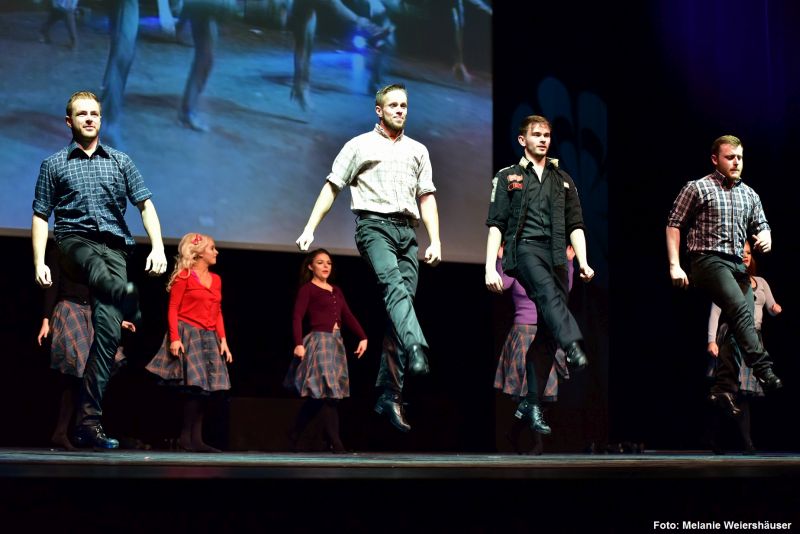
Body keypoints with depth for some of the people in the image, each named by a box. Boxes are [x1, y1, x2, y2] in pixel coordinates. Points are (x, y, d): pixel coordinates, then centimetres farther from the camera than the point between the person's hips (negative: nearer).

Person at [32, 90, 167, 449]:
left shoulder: (120, 161, 18)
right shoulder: (54, 165, 15)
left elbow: (146, 205, 12)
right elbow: (41, 217, 12)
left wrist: (158, 248, -3)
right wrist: (40, 263, -1)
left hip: (114, 246, 0)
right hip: (75, 241, 0)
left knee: (108, 327, -16)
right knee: (98, 269, -40)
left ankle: (88, 421, -18)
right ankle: (136, 304, -66)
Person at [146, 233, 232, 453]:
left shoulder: (216, 279, 17)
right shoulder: (184, 277, -3)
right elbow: (173, 310, -7)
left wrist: (223, 340, 8)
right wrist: (175, 338, -16)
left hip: (209, 338, 7)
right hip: (188, 334, -7)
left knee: (205, 389, 1)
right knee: (196, 386, -15)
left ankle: (196, 439, 3)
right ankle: (186, 437, -8)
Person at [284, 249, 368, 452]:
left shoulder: (336, 291, 19)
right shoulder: (307, 289, -1)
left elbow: (348, 317, 14)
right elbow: (297, 318, -11)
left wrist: (363, 337, 0)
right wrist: (299, 344, -23)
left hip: (336, 342, 7)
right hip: (318, 341, -7)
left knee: (318, 396, 7)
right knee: (328, 392, -13)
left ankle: (294, 437, 17)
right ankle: (335, 442, -13)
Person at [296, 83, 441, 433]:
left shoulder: (418, 151, 23)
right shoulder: (360, 145, 12)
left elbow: (426, 197, 20)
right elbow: (332, 186, 8)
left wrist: (435, 241, 8)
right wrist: (310, 228, -2)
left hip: (407, 231, 4)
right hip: (374, 224, -4)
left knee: (404, 298, -5)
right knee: (394, 284, -30)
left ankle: (389, 395, -5)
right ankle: (416, 351, -53)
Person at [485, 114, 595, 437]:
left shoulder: (562, 180, 23)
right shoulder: (508, 177, 13)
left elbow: (575, 226, 19)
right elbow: (496, 226, 6)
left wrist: (583, 262, 4)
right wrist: (490, 268, -4)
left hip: (556, 256, 4)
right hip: (524, 249, -4)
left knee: (547, 332, 0)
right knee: (547, 291, -36)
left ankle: (528, 403, 8)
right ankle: (574, 349, -60)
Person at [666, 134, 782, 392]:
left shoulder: (750, 195, 18)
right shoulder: (697, 188, 3)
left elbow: (761, 225, 24)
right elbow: (674, 224, 3)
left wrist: (765, 238, -3)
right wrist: (675, 265, -5)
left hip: (738, 264, 7)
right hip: (709, 261, -7)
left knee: (745, 322, -3)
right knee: (740, 309, -27)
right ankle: (764, 370, -37)